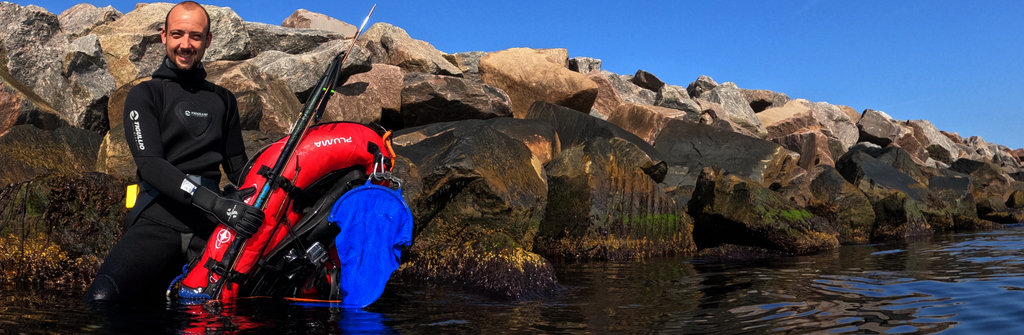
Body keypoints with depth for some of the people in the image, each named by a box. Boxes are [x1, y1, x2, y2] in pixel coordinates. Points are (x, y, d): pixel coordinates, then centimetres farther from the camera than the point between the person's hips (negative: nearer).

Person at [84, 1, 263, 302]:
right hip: (159, 218, -3)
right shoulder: (144, 95, 9)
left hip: (212, 224, 3)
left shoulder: (223, 99, 23)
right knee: (101, 298, -26)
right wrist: (215, 203, -21)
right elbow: (150, 164, -7)